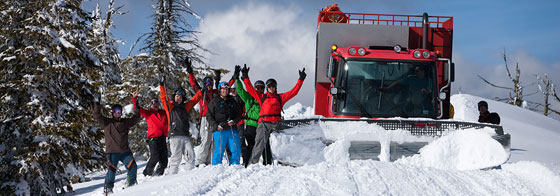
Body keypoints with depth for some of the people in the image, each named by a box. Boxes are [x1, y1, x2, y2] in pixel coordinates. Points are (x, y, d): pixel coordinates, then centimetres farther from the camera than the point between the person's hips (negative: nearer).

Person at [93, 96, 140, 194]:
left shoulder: (125, 122, 15)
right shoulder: (107, 122, 4)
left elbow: (135, 119, 21)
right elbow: (97, 116, -7)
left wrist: (137, 108, 11)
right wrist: (96, 104, -16)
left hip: (125, 151, 4)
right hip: (112, 151, -4)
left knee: (132, 167, 1)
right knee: (111, 169, -12)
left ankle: (131, 184, 21)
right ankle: (108, 188, -2)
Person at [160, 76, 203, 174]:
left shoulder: (185, 106, 19)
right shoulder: (170, 106, 8)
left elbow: (196, 98, 25)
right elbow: (163, 97, -5)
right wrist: (162, 85, -15)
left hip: (186, 136, 4)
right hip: (175, 136, -4)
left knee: (190, 156, 0)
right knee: (176, 157, -7)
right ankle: (172, 175, -2)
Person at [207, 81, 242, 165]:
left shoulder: (233, 101, 18)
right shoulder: (214, 101, 8)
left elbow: (239, 115, 20)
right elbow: (209, 116, 5)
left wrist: (234, 121, -1)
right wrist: (216, 126, -9)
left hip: (232, 130, 3)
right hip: (219, 130, -3)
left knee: (236, 150, -3)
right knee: (219, 151, -6)